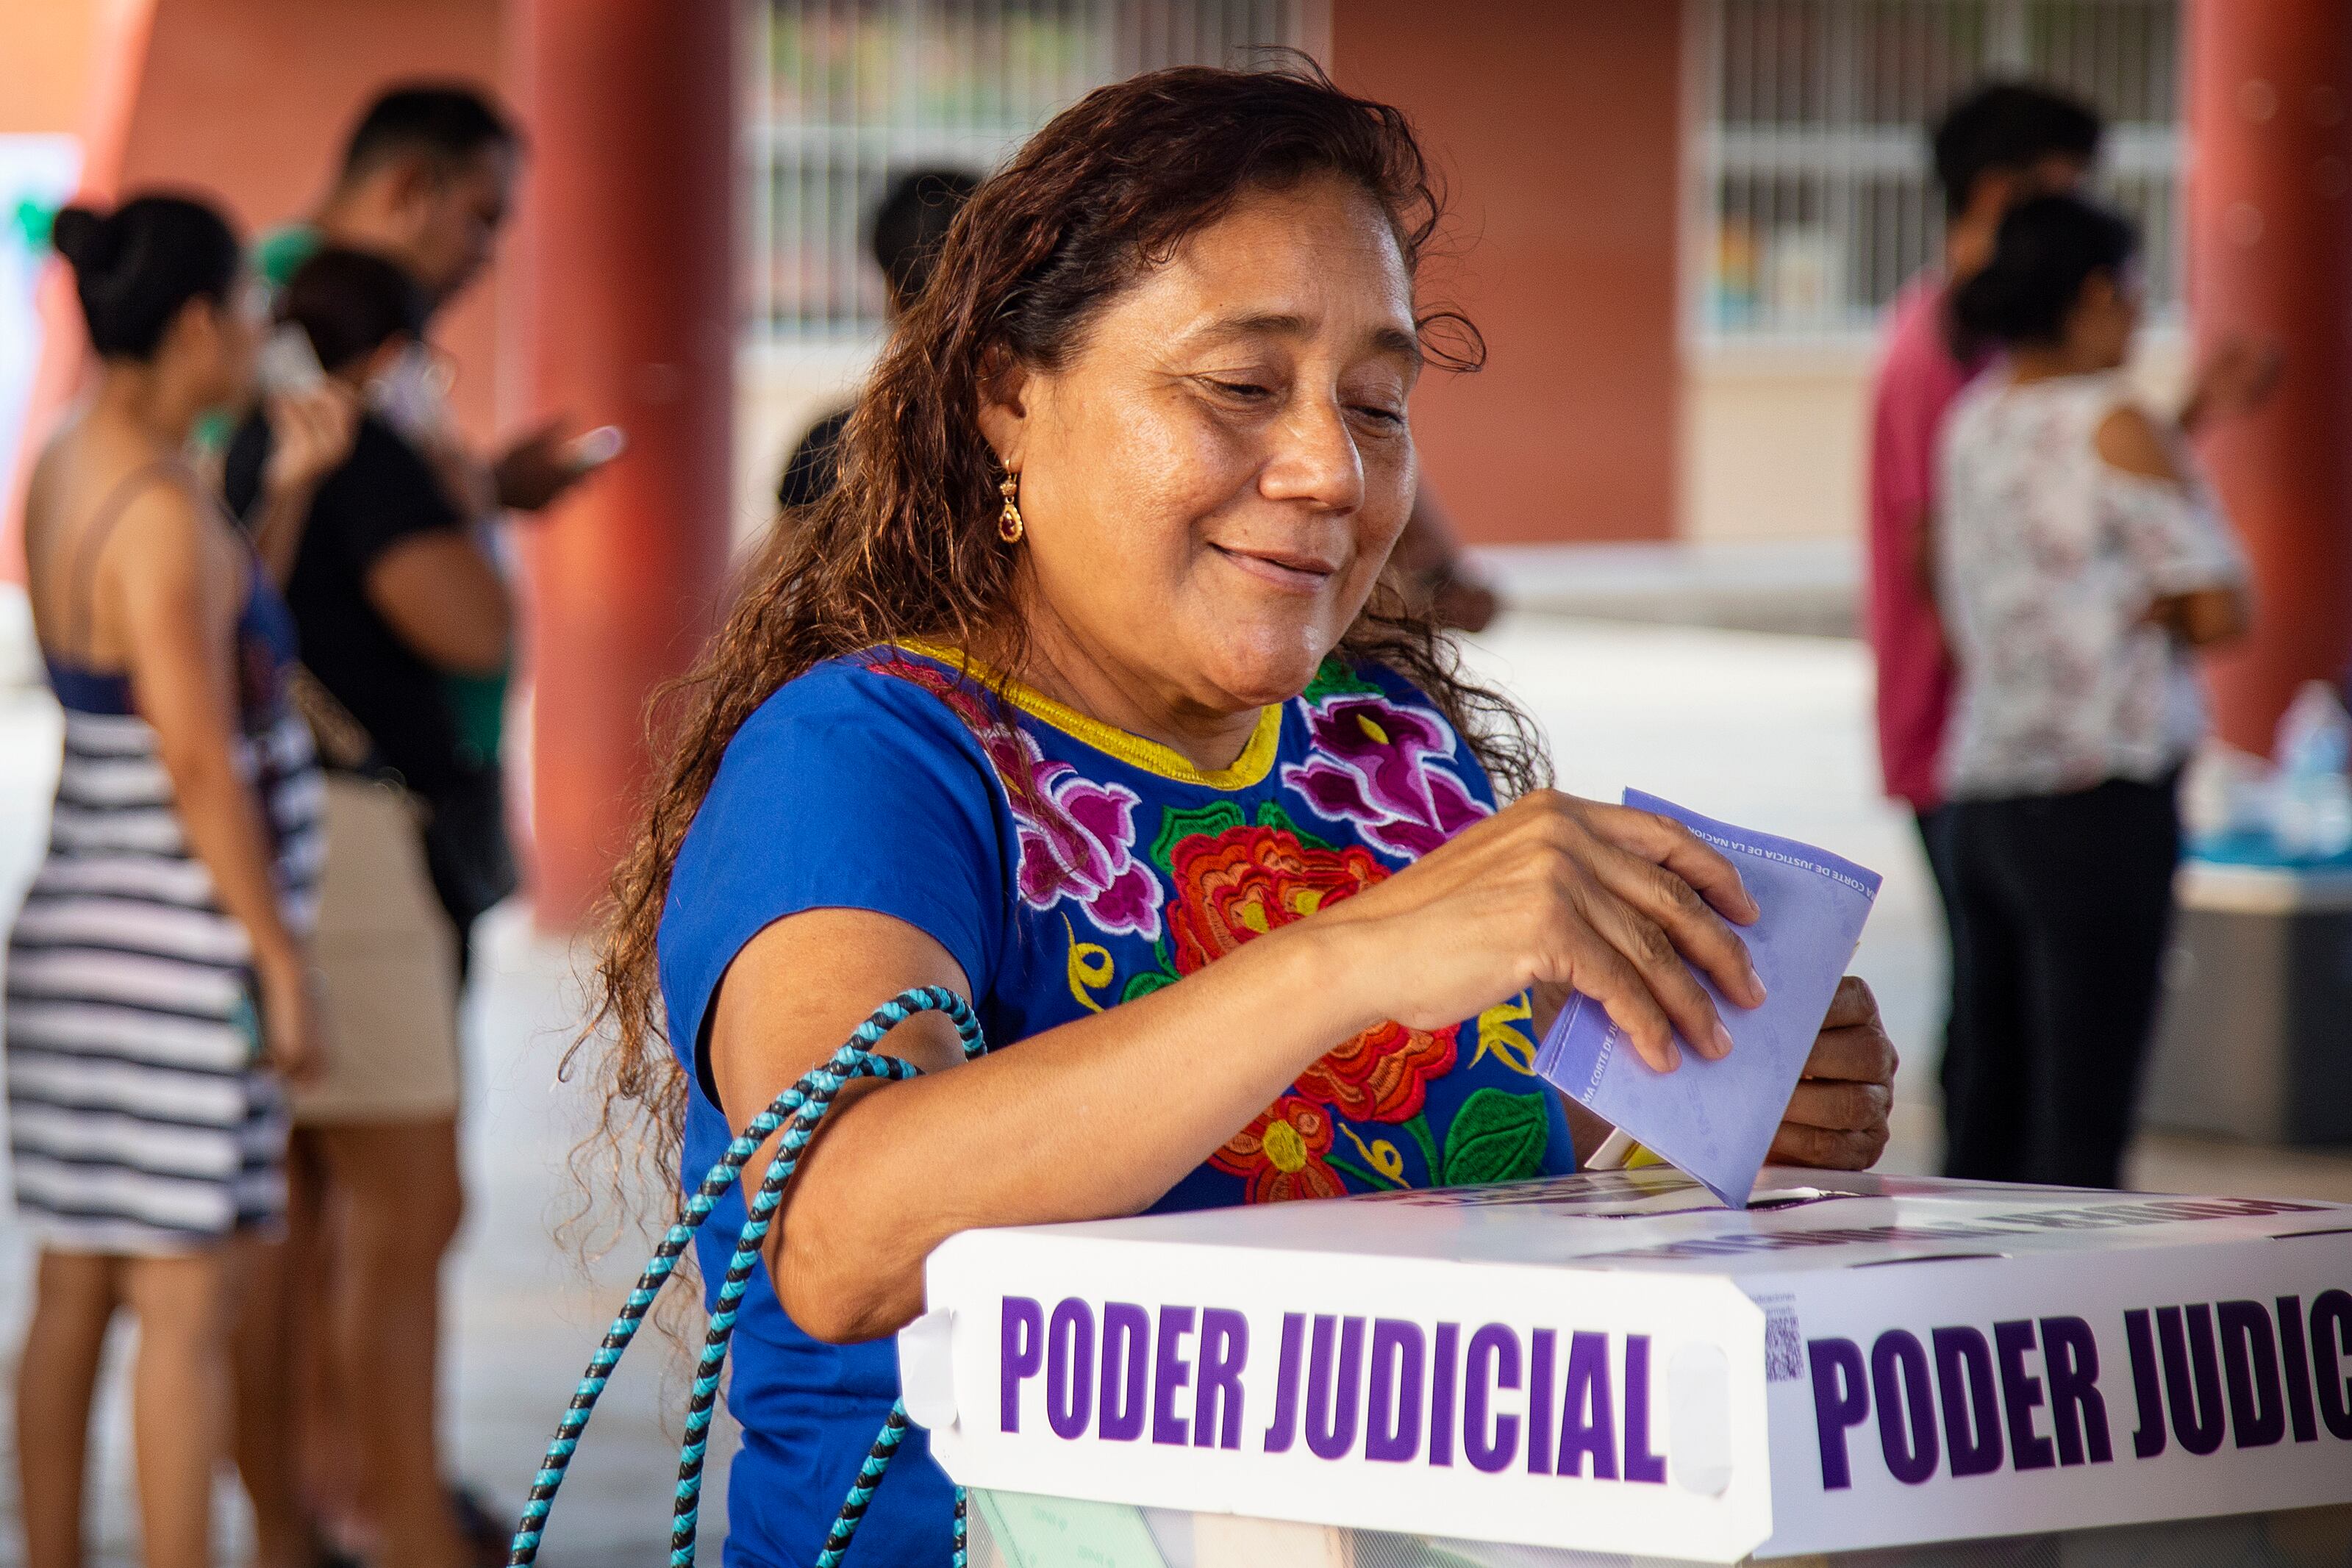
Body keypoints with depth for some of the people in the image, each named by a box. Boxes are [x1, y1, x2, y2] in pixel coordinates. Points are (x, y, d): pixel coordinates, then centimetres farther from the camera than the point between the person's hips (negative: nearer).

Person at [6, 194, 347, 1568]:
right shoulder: (161, 509, -18)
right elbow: (199, 758, -20)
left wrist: (283, 497, 12)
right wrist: (282, 959, -15)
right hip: (182, 948, -9)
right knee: (190, 1307, -4)